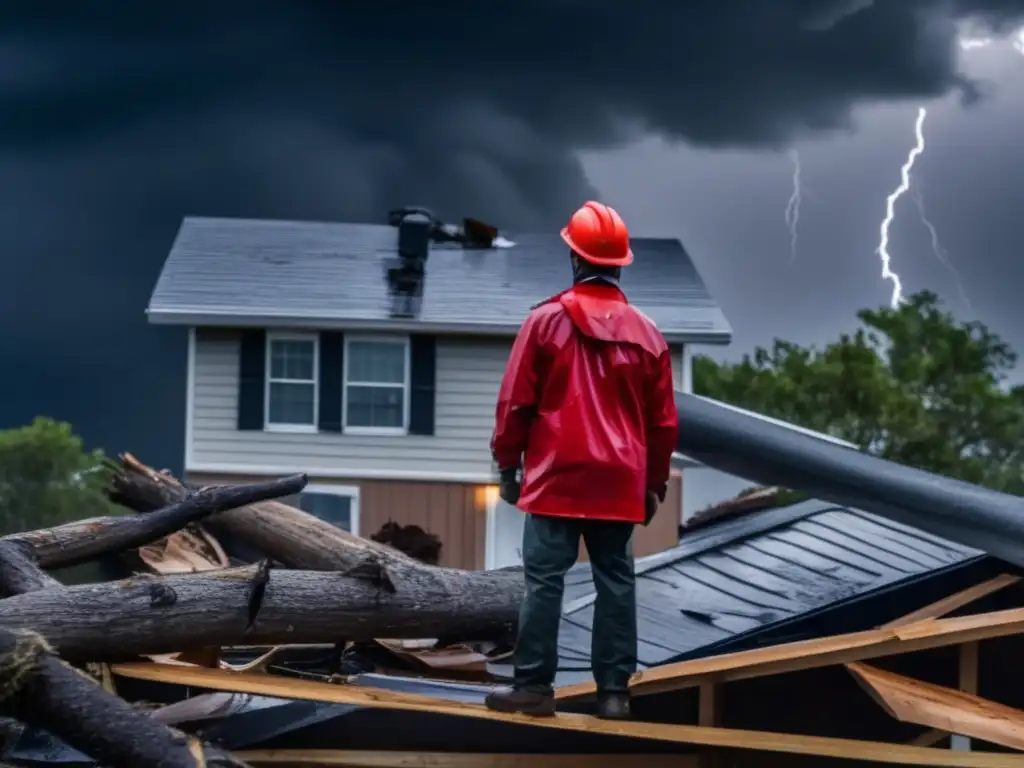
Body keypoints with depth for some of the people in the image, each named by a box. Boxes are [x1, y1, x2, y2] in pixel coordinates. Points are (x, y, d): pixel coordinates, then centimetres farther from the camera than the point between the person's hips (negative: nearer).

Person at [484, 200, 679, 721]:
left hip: (556, 478, -3)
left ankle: (534, 687, -2)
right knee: (615, 581, 5)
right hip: (620, 484, 3)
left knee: (544, 581, -1)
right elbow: (663, 421, 10)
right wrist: (655, 484, 19)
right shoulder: (647, 334, 6)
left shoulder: (546, 320, -3)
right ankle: (613, 691, 5)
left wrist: (507, 465, 8)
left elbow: (515, 402, -2)